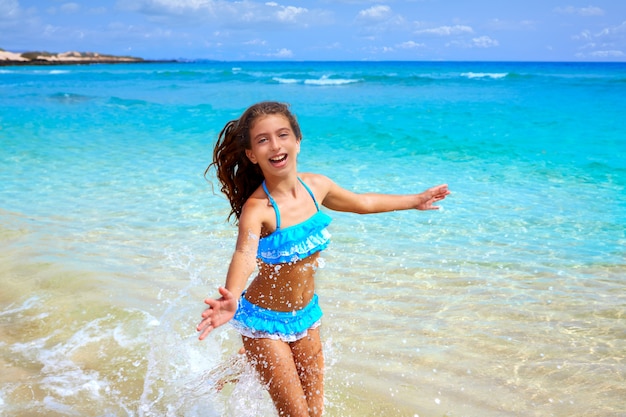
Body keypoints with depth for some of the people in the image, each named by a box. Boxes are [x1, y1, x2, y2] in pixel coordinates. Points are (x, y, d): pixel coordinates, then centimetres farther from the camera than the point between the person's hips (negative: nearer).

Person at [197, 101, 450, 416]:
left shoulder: (316, 186, -8)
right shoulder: (257, 208, -26)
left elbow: (362, 203, 11)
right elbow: (244, 255, -44)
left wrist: (416, 200, 24)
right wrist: (231, 299, -67)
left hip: (306, 314, 6)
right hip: (265, 321, -6)